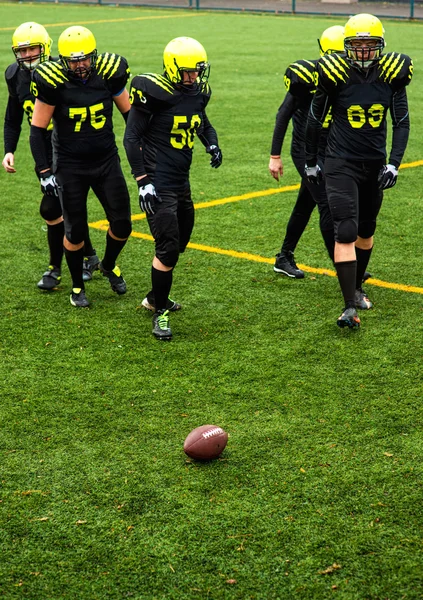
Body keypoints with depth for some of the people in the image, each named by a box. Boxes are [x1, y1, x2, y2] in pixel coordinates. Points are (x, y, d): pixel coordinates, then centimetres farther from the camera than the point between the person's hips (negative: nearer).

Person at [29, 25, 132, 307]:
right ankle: (77, 286, 27)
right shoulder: (53, 82, -17)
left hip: (107, 161, 3)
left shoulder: (108, 74, -10)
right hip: (71, 167, -2)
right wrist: (44, 172, -13)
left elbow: (130, 113, 5)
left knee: (122, 224, 3)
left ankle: (109, 266, 34)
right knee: (76, 230, 4)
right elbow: (37, 130, -9)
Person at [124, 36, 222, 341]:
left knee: (179, 242, 18)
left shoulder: (198, 92, 5)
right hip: (158, 184, -8)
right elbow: (132, 136, -13)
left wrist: (212, 142, 5)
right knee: (168, 246, -11)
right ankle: (160, 313, 3)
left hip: (182, 181, 8)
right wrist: (142, 181, -17)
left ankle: (156, 297, 37)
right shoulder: (155, 93, -16)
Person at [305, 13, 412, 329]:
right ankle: (350, 308, -13)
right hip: (341, 164, -3)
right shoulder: (335, 75, -12)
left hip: (375, 165, 4)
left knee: (366, 231, 17)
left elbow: (402, 123, -1)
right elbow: (315, 119, 0)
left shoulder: (392, 74, -5)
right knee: (346, 232, -13)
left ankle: (357, 288, 39)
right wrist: (311, 162, 7)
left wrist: (394, 164, -11)